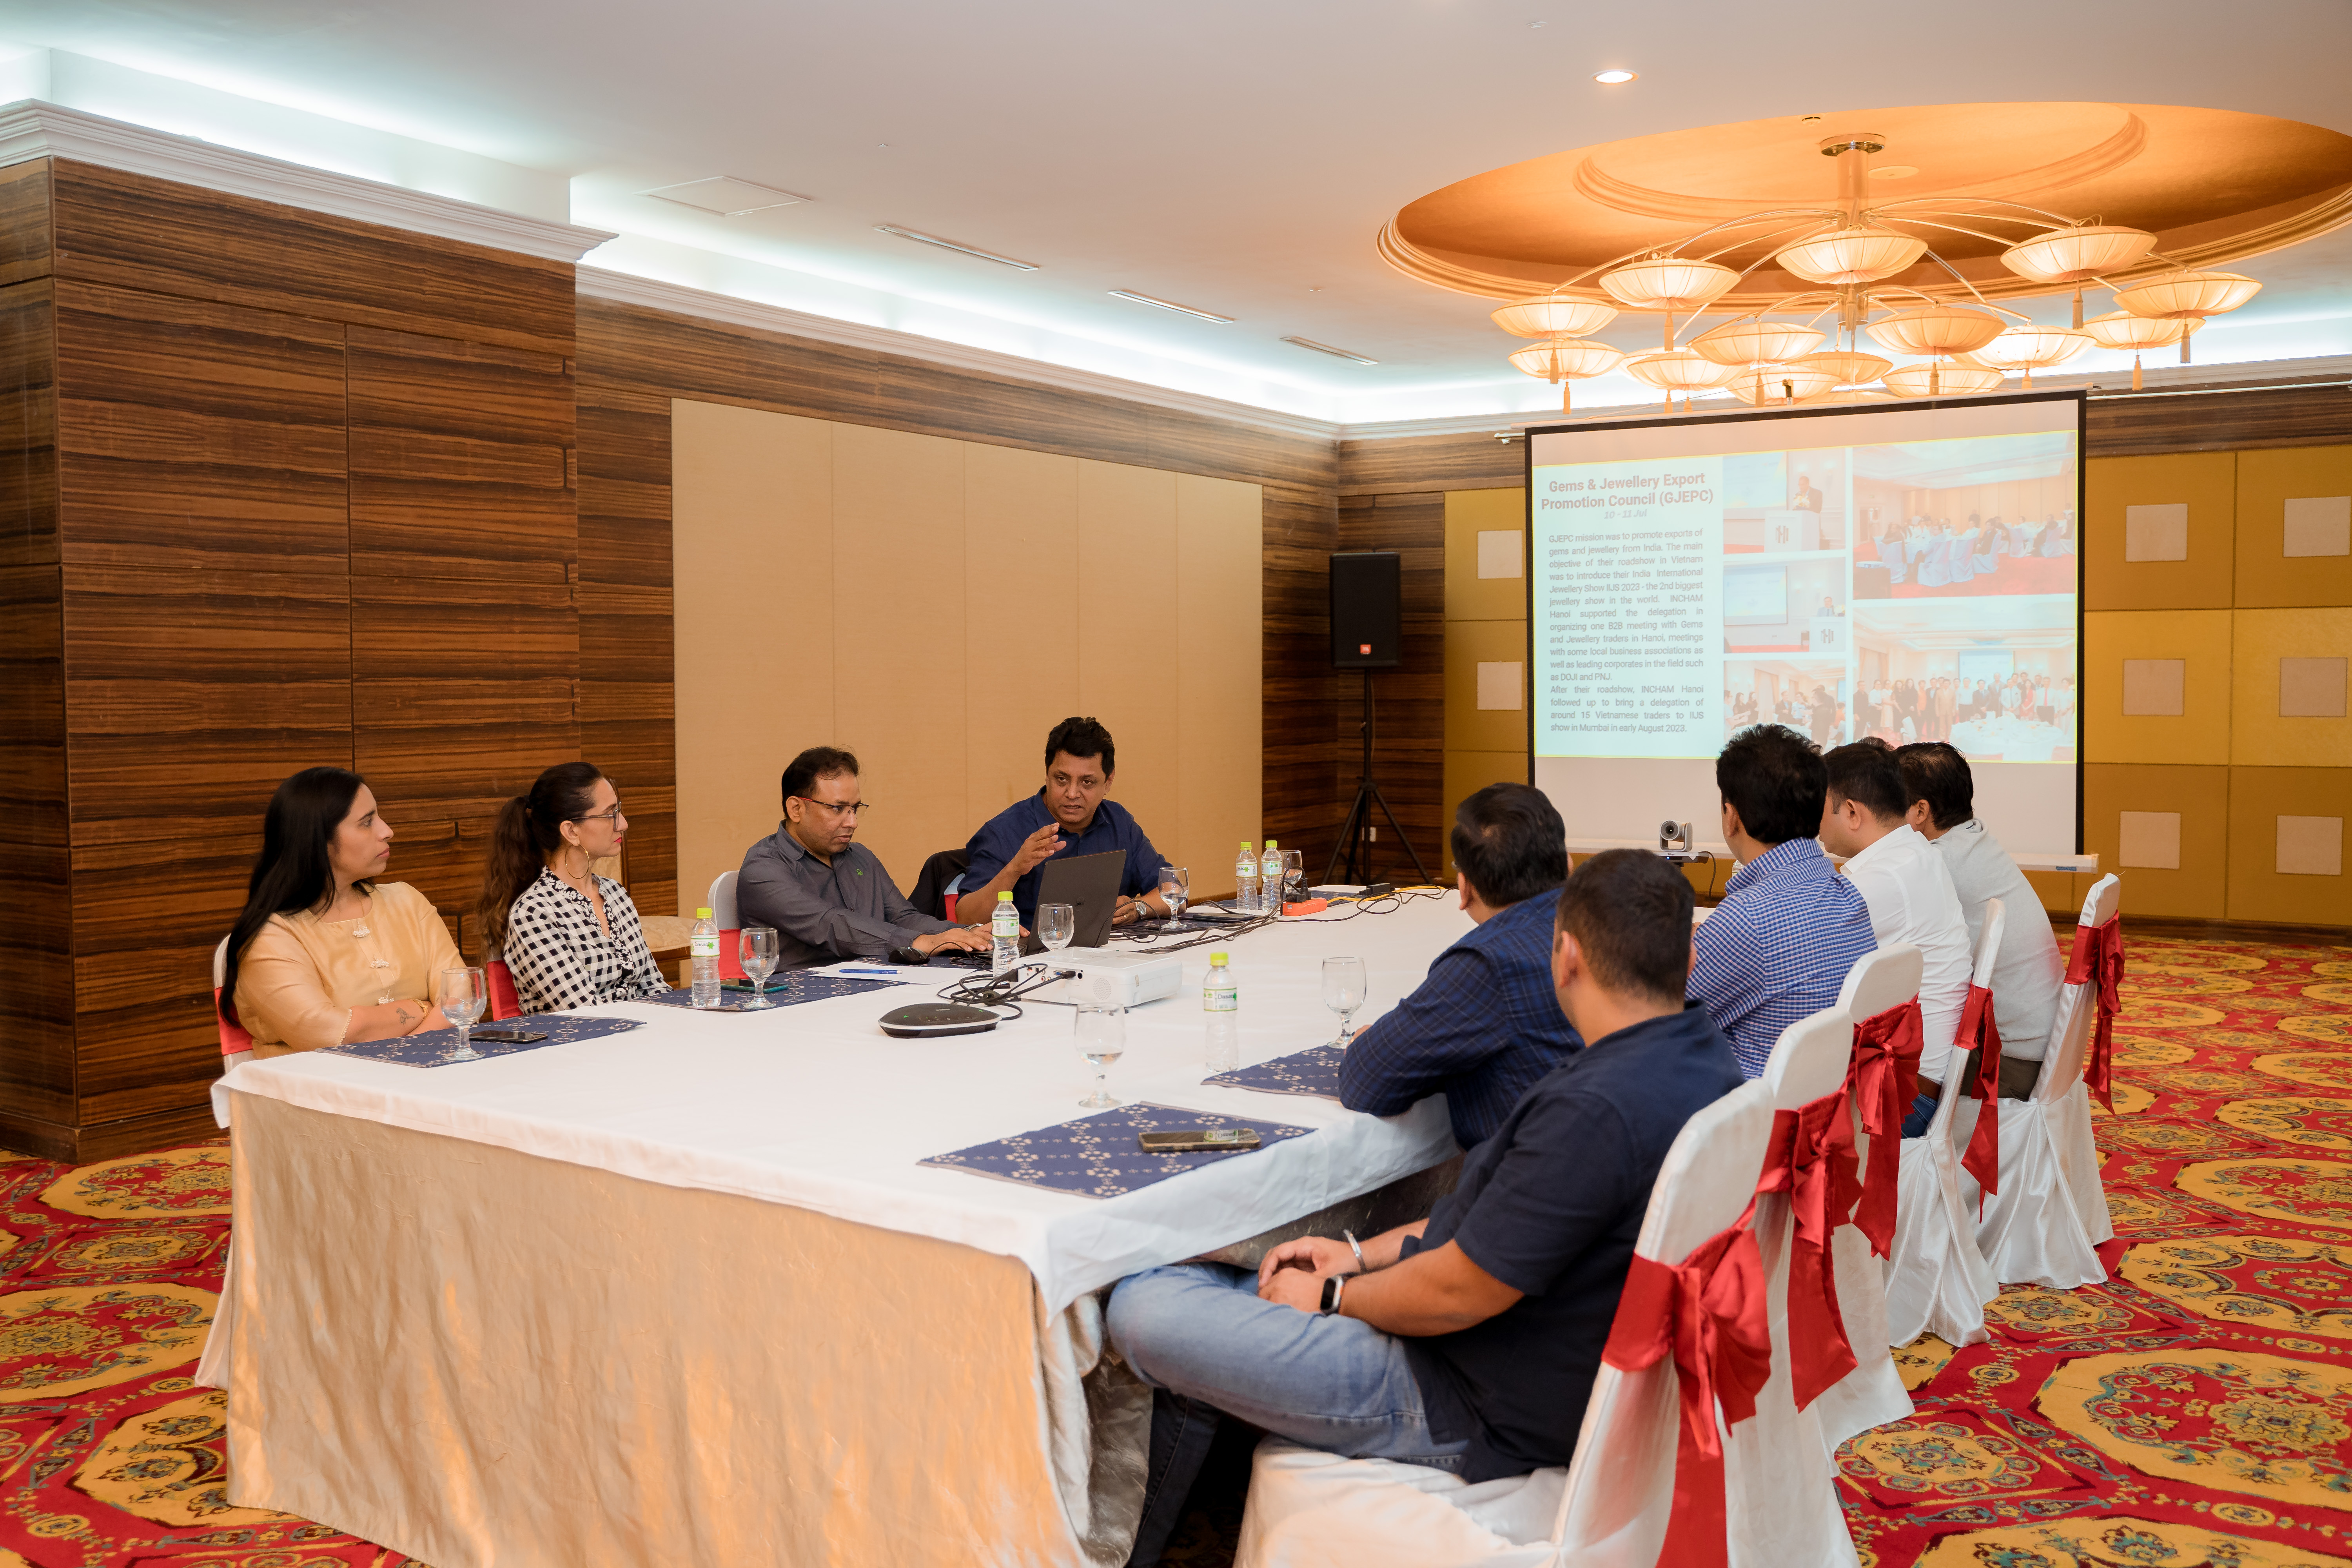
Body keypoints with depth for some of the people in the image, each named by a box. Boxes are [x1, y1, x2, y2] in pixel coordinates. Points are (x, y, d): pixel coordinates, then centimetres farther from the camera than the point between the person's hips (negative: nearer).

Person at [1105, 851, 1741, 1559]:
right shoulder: (1704, 1057, 2)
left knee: (1140, 1309, -10)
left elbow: (1459, 1293, -24)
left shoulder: (1598, 1109, -31)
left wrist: (1332, 1296, -5)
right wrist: (1363, 1254, 10)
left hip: (1478, 1419, -10)